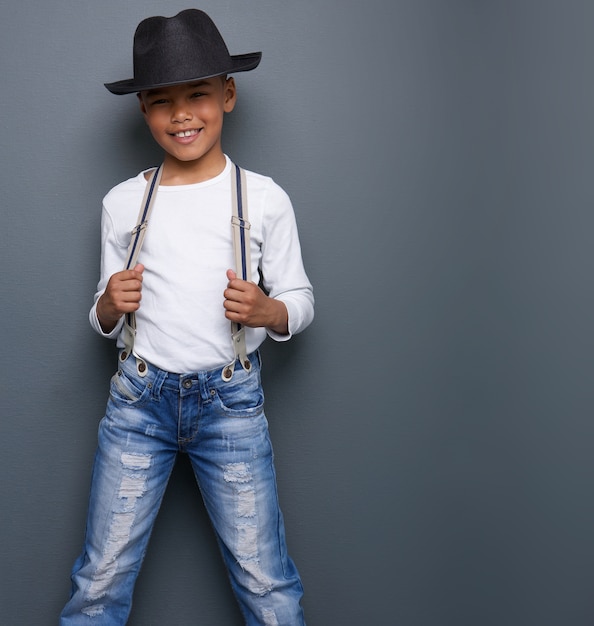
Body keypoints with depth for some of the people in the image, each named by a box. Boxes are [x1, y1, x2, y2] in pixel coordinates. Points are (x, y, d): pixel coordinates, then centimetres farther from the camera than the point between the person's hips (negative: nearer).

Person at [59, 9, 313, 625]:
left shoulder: (265, 198, -1)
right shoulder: (123, 202, 4)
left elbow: (299, 299, 5)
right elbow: (105, 320, 12)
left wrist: (266, 310, -17)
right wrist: (110, 305, -11)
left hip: (230, 400, -1)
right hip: (139, 397, 2)